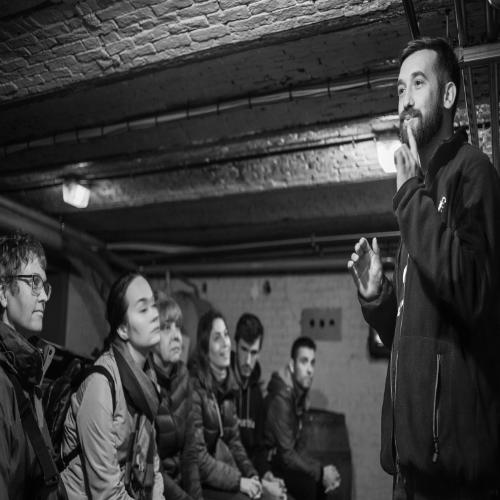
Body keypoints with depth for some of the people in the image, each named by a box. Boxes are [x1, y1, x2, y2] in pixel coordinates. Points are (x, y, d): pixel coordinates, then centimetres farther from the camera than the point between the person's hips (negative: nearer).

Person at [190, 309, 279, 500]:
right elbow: (198, 458, -17)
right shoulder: (195, 388, -16)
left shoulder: (227, 384, 8)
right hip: (202, 484, -7)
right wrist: (238, 480, -15)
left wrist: (252, 476, 0)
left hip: (228, 472, 7)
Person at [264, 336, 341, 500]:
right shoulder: (281, 398, -23)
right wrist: (321, 472, -16)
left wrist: (322, 469, -3)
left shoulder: (300, 392, 4)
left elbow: (297, 445, 8)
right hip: (269, 466, -8)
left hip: (283, 459, 8)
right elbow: (286, 455, -23)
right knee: (307, 484, -23)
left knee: (330, 480, -2)